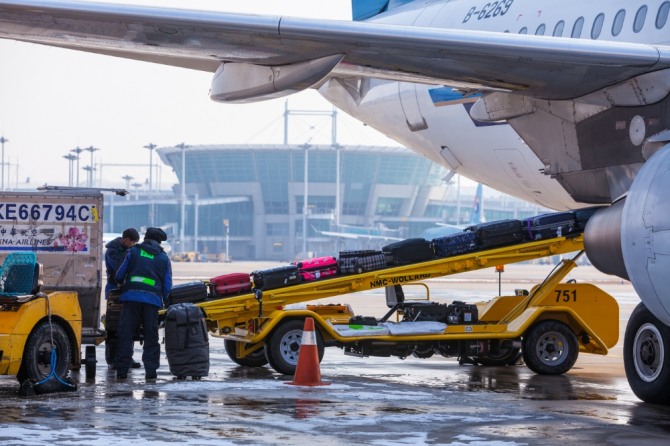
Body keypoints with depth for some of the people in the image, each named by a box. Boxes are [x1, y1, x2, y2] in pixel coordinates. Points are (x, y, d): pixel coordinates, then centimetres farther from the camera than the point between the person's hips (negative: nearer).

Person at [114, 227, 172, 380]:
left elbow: (119, 276, 13)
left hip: (131, 297, -1)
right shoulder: (164, 258, 16)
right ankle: (151, 370, 4)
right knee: (151, 337, 8)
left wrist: (123, 285, 34)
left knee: (125, 335, 2)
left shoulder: (133, 252, 12)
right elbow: (167, 286, 12)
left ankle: (122, 371, -1)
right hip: (152, 300, 1)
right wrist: (162, 301, 26)